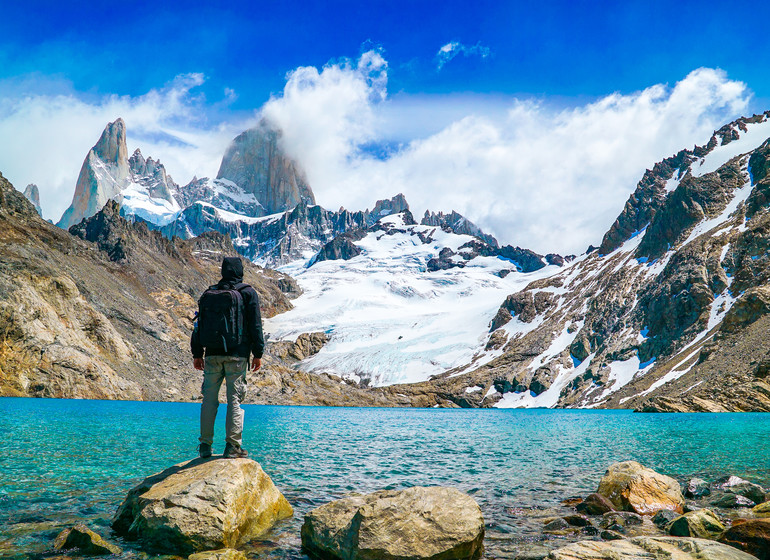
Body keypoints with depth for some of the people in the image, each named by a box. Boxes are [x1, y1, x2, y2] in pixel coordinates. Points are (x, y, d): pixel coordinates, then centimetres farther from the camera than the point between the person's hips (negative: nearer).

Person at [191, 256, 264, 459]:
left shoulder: (209, 293, 11)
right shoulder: (248, 293, 1)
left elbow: (199, 326, 12)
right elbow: (255, 326, -2)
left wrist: (197, 353, 16)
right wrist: (258, 353, 3)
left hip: (212, 354, 3)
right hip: (237, 354, -3)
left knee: (209, 398, 8)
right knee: (235, 399, -1)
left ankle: (205, 445, 11)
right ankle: (233, 446, -1)